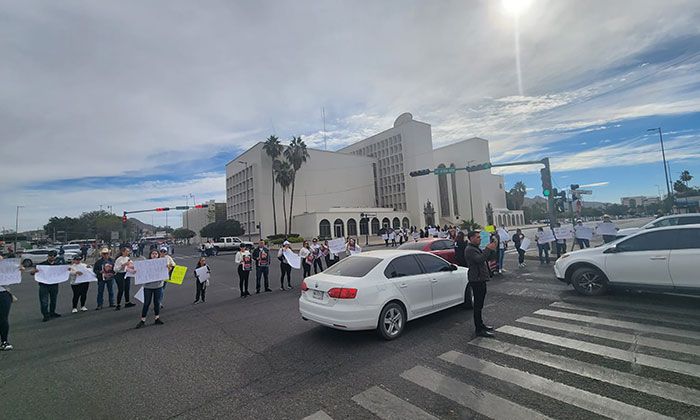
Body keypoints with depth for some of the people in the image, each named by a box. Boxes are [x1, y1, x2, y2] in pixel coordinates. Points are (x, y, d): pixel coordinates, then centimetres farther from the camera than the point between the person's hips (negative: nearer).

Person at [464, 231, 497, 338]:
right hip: (476, 280, -10)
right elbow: (480, 259, -31)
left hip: (481, 280, 10)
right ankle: (479, 330, 1)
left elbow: (487, 258, 21)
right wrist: (488, 249, -22)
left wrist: (493, 249, 5)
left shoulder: (476, 248, 17)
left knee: (479, 304, 20)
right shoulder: (470, 250, -16)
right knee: (478, 305, -5)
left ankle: (480, 324, 32)